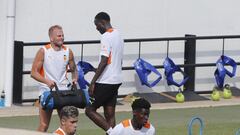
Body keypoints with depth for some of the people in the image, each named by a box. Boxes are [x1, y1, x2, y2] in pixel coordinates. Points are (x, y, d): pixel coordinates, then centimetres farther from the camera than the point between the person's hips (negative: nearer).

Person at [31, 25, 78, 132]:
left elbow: (73, 70, 17)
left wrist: (74, 79, -5)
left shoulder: (68, 52, 4)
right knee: (44, 125, -4)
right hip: (47, 90, -3)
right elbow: (34, 72, -7)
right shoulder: (43, 51, -6)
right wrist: (47, 81, -23)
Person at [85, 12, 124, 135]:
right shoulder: (118, 36, 15)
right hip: (116, 80, 9)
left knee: (90, 110, -2)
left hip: (105, 82, -9)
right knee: (110, 115, 8)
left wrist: (92, 83, -19)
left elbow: (103, 62, -20)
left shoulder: (106, 37, -14)